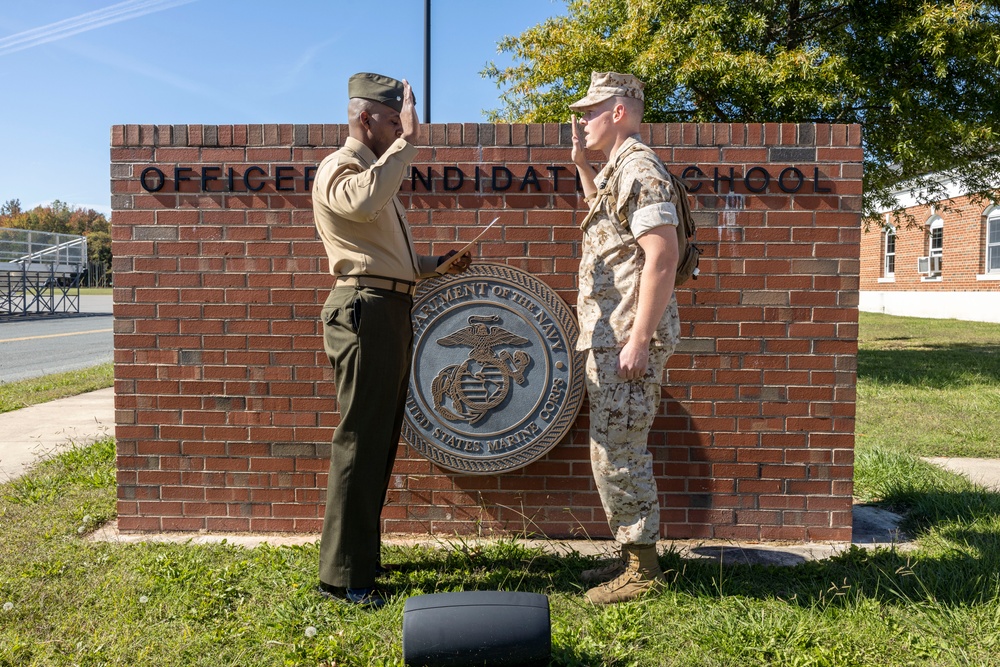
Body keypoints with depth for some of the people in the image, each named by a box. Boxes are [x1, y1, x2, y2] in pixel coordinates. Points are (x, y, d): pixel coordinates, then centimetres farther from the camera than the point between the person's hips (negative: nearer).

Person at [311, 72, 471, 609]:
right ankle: (343, 577, 1)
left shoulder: (376, 170, 26)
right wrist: (407, 139, -23)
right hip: (365, 310, -10)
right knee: (360, 441, -8)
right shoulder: (338, 168, -5)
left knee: (380, 440, 13)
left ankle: (359, 555, 25)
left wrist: (437, 264, 18)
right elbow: (363, 202, -32)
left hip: (392, 312, 10)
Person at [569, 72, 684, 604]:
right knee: (614, 450, 15)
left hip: (627, 338, -11)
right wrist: (582, 163, 26)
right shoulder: (617, 169, 18)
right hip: (608, 335, 11)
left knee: (617, 452, -4)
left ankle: (642, 570, 10)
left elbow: (662, 257, -22)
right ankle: (631, 555, 28)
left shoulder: (639, 168, -13)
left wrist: (639, 339, -24)